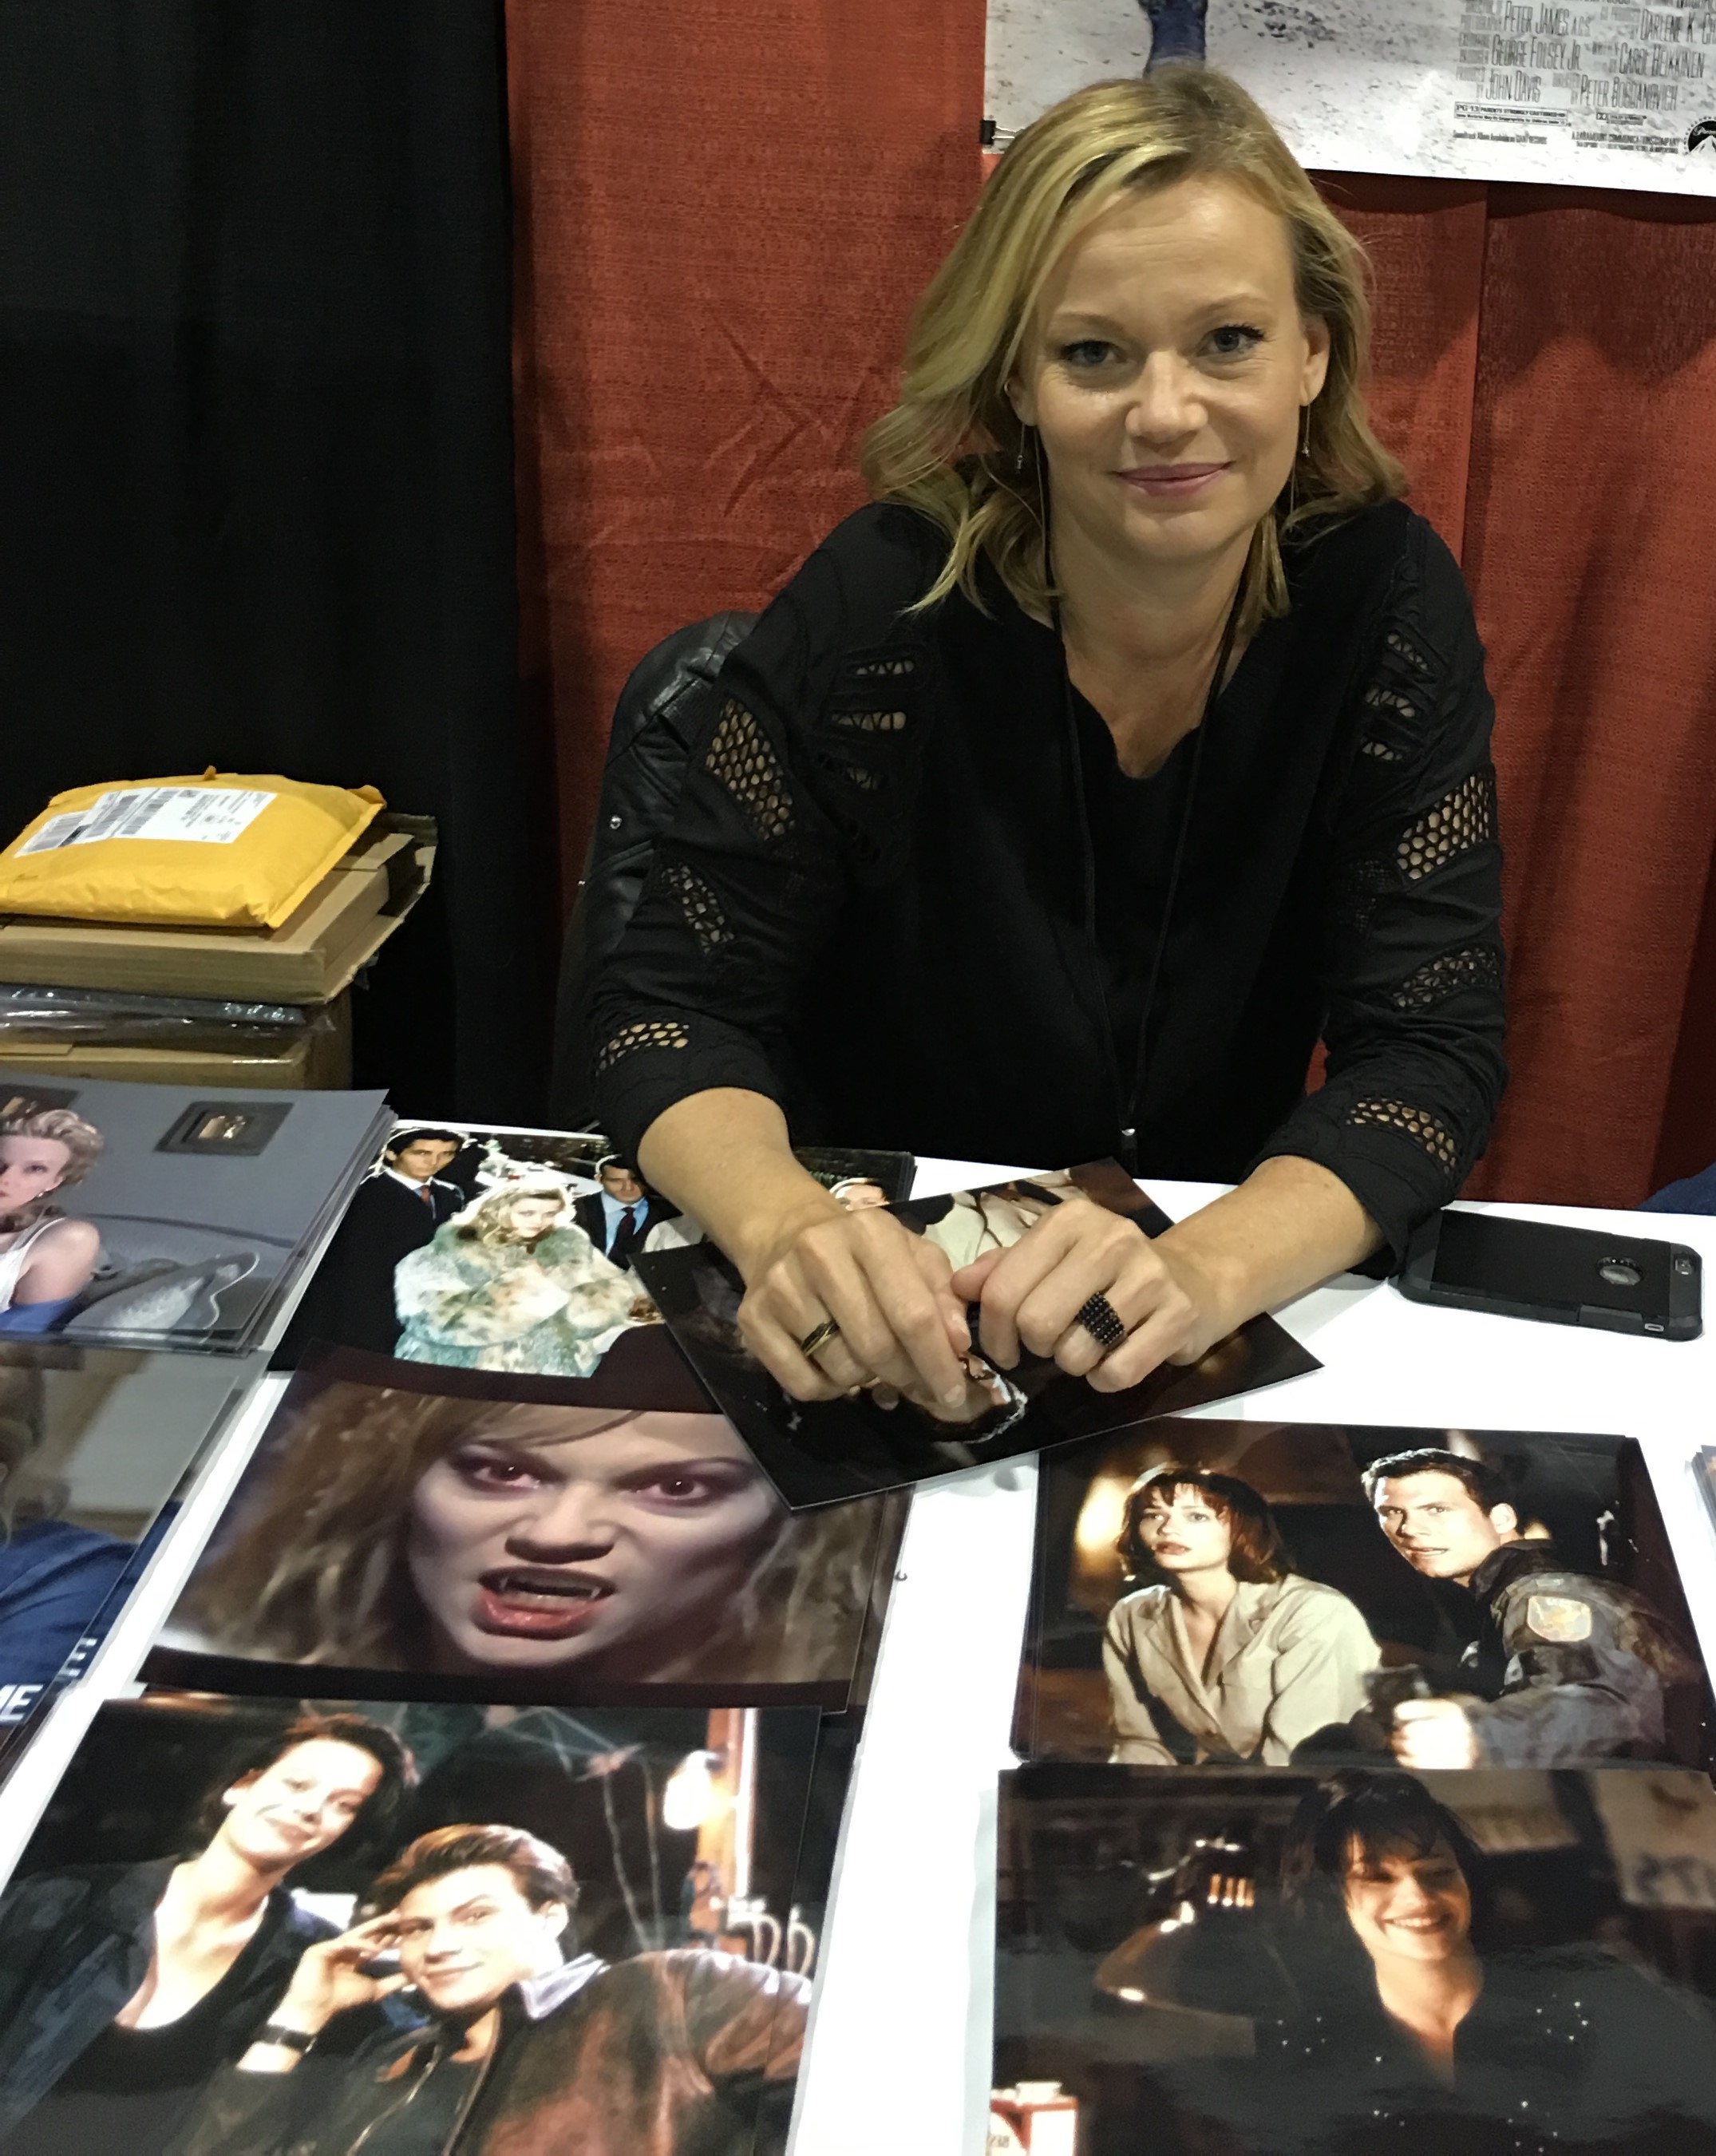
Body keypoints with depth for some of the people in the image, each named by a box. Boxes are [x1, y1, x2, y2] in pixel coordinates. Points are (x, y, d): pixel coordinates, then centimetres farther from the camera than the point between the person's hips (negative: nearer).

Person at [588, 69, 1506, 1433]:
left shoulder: (1385, 602, -10)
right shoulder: (884, 607, -15)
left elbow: (1430, 1048, -12)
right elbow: (677, 1005, -12)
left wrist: (1204, 1272, -31)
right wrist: (788, 1229, -34)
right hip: (875, 1332, 0)